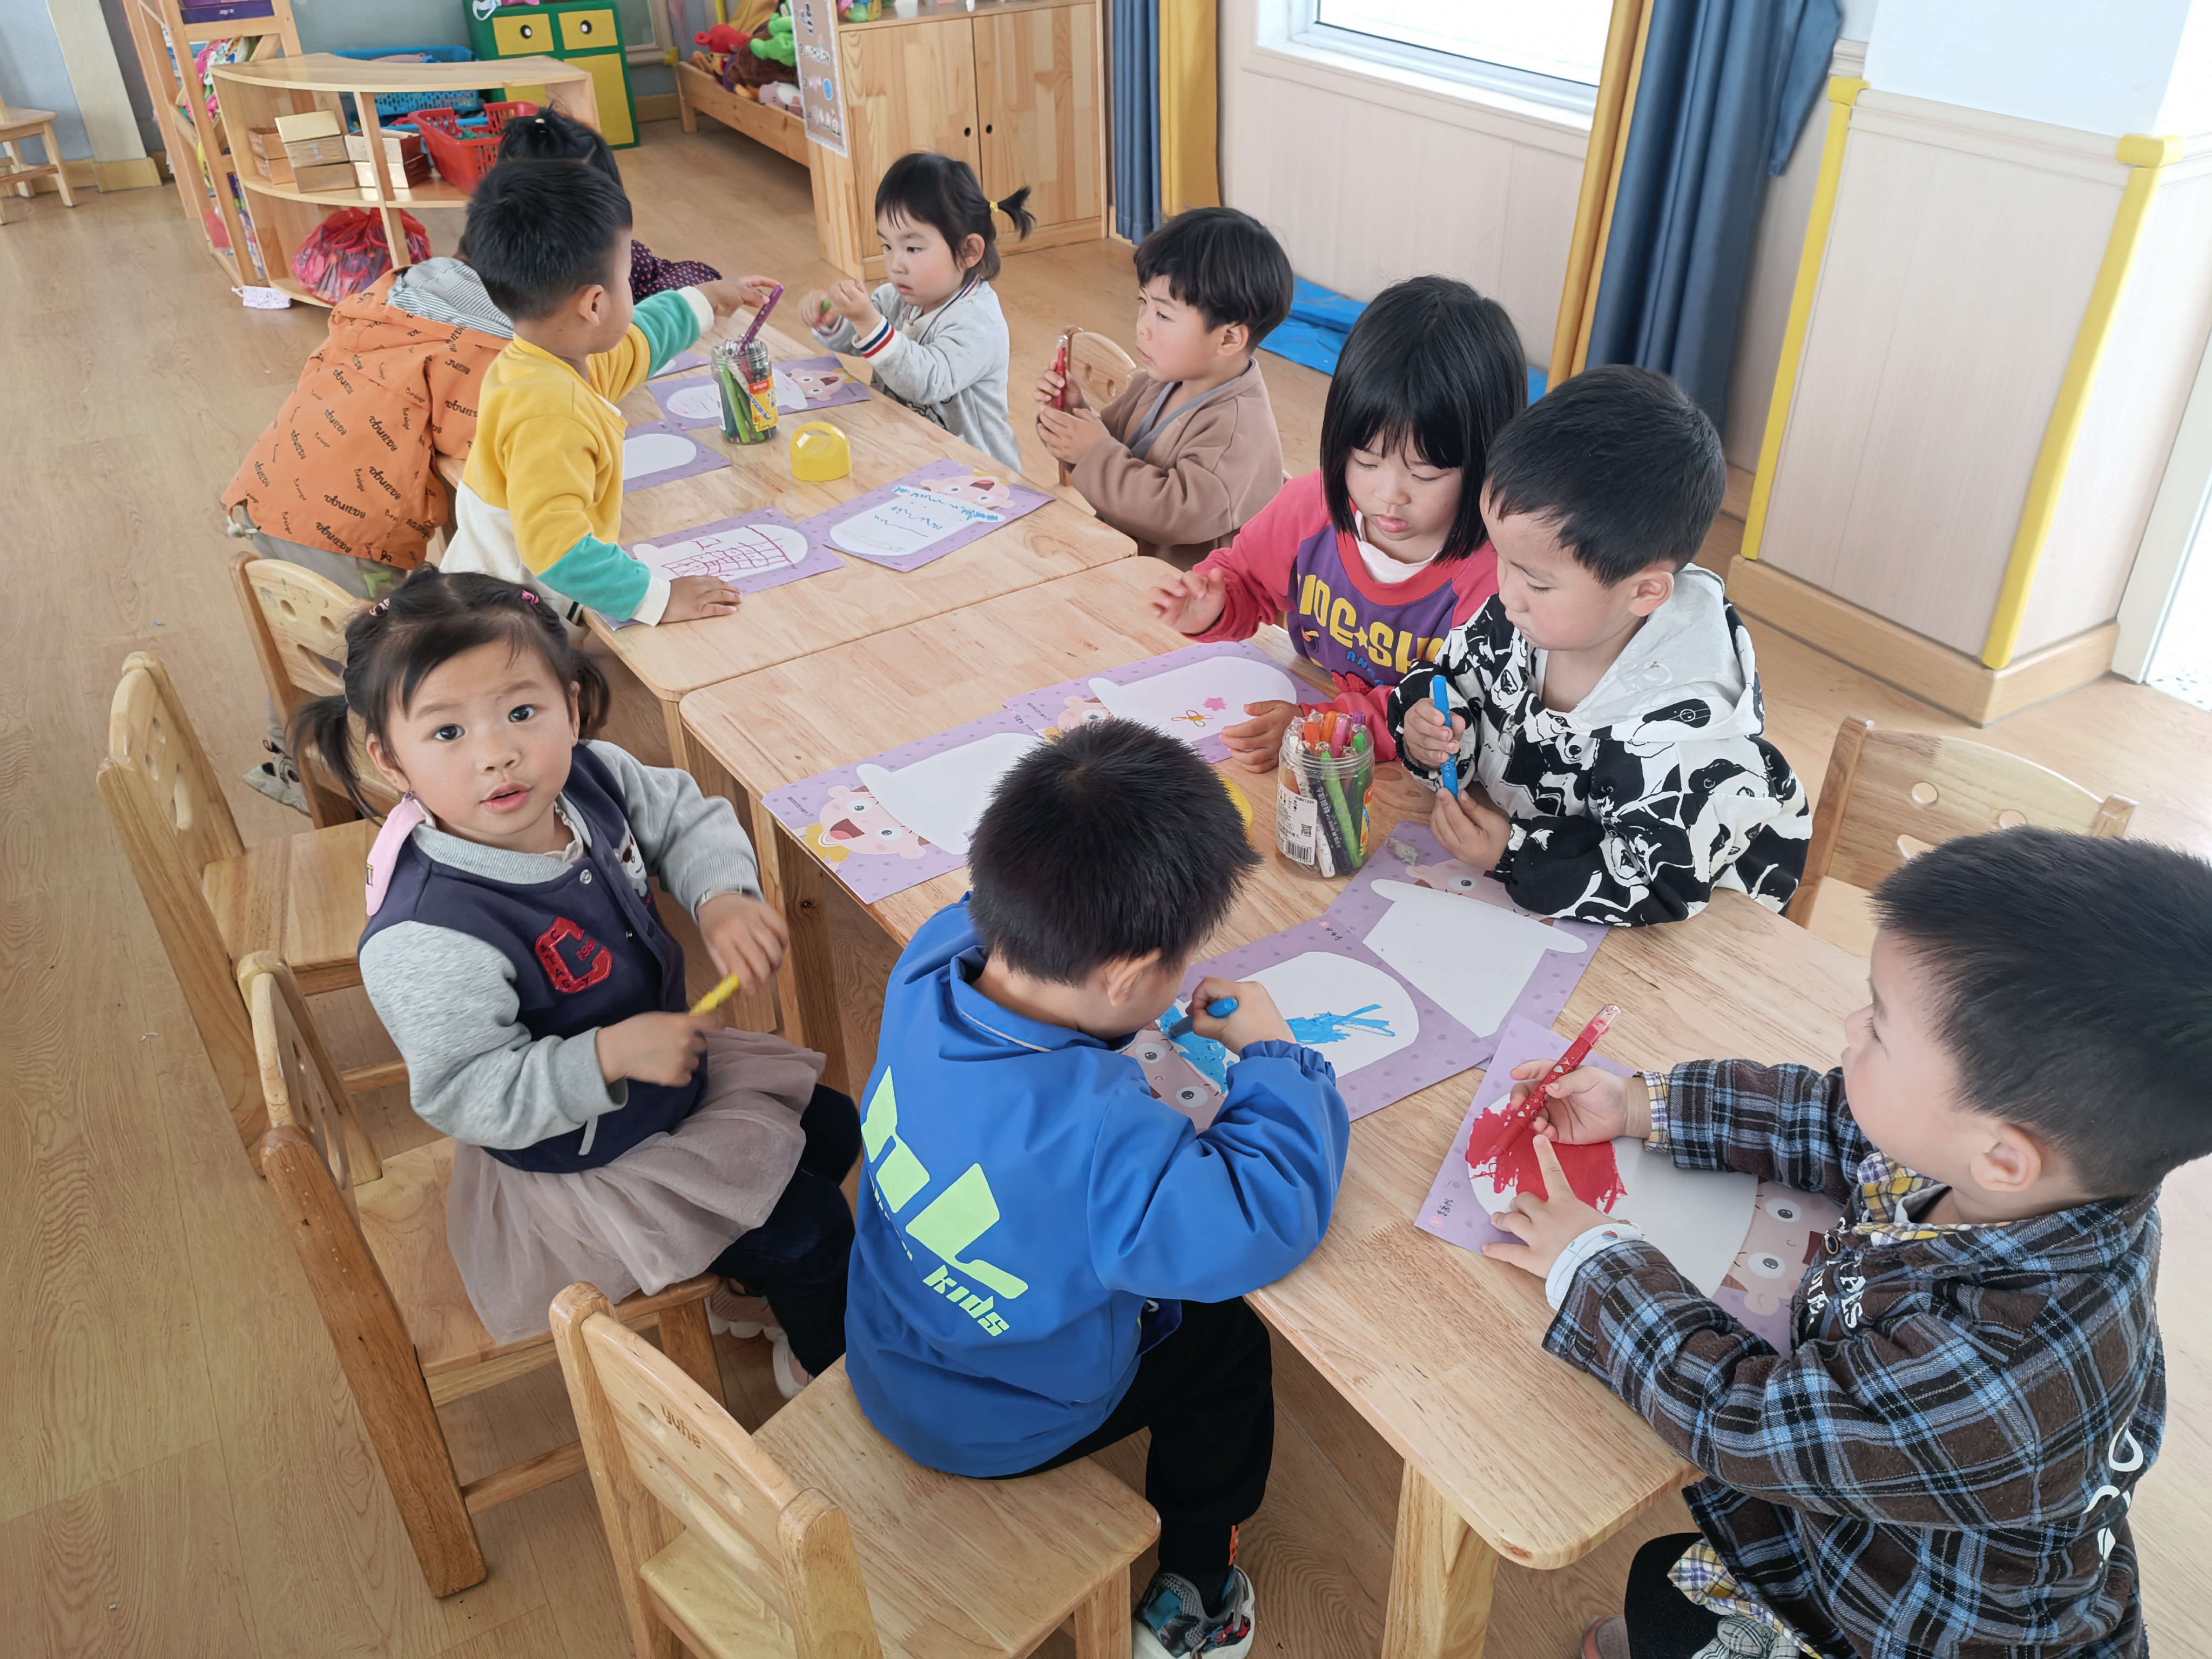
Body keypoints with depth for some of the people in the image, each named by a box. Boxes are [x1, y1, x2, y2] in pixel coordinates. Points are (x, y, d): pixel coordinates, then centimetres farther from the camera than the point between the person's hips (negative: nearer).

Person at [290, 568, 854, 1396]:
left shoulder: (588, 777, -19)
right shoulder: (429, 939, -38)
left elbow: (688, 817, 0)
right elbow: (465, 1096, -29)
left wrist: (723, 895, -19)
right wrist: (608, 1056, -38)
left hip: (670, 1068, 8)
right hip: (578, 1165, -7)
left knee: (830, 1128, 22)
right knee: (810, 1229, -2)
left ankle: (744, 1289, 47)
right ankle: (825, 1362, 33)